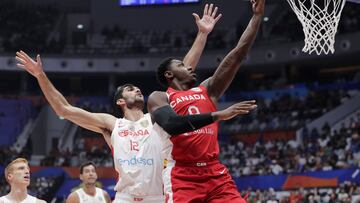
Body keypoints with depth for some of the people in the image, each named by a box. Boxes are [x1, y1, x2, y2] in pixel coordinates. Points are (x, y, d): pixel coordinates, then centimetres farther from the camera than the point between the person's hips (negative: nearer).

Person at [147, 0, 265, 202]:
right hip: (182, 176, -5)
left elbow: (238, 54, 14)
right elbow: (172, 125, -18)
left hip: (215, 172, 5)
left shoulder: (207, 90, 19)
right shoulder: (159, 98, 4)